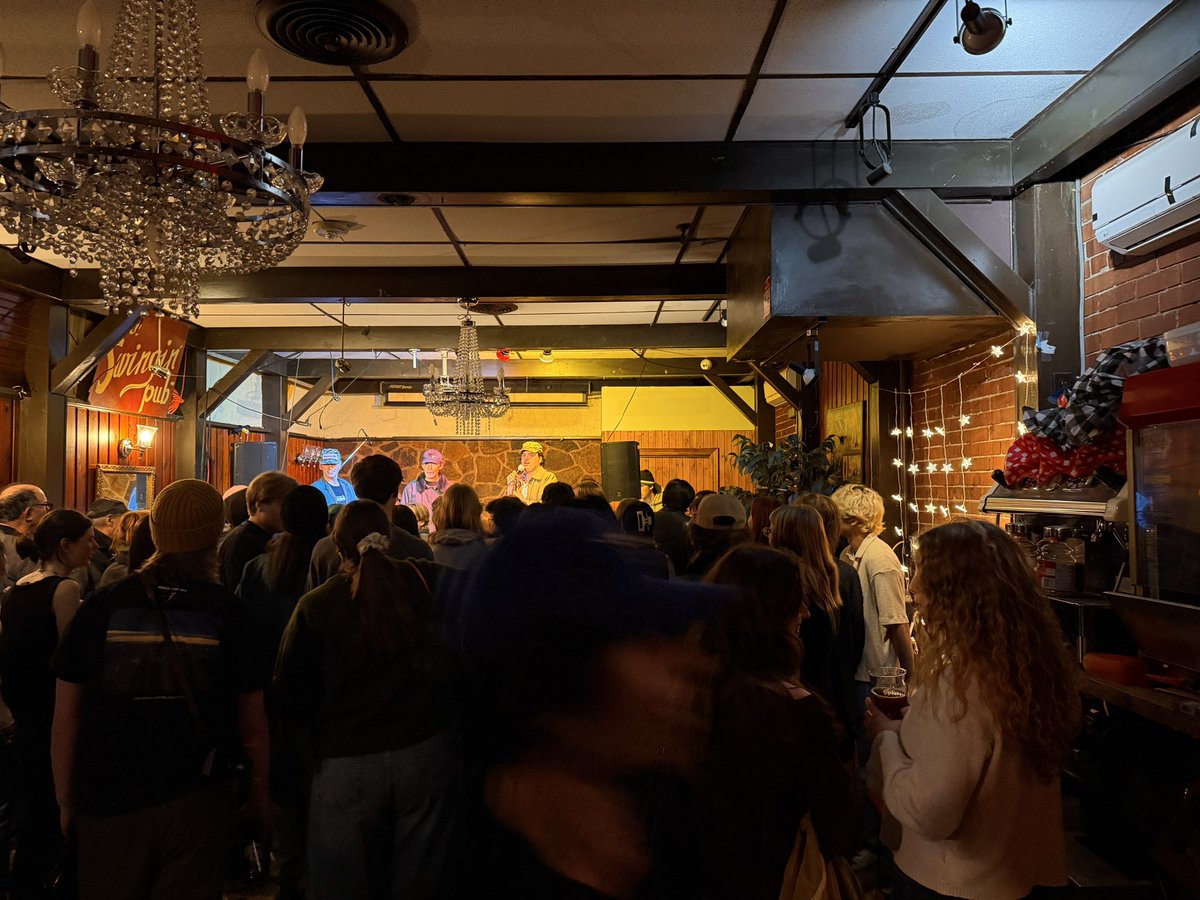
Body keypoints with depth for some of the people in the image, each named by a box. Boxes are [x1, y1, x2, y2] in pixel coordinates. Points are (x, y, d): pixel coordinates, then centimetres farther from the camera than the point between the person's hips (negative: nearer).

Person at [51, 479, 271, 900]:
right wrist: (258, 801, 10)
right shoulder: (230, 614, -8)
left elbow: (65, 722, -1)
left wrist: (66, 804, 12)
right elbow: (253, 728, -3)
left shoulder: (100, 607, -6)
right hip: (197, 804, -1)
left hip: (108, 803, 2)